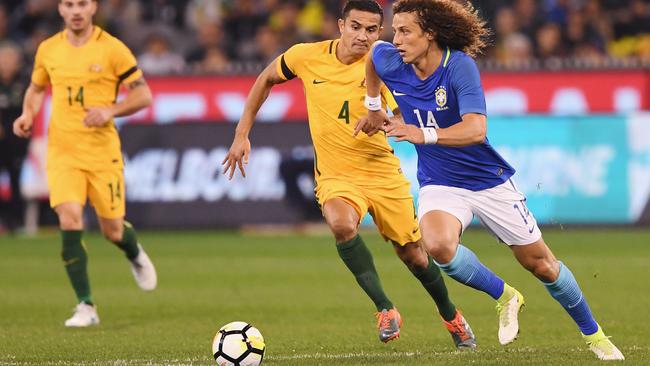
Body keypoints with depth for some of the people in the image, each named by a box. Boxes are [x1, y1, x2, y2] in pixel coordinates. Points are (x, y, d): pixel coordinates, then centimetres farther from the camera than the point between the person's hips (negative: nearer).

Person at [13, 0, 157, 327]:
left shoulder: (112, 49, -6)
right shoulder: (48, 49, 5)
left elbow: (143, 95, -3)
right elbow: (37, 88, 22)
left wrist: (110, 111, -19)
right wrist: (28, 114, 2)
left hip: (103, 151, -2)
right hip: (62, 151, 2)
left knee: (113, 231, 3)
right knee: (69, 221, -17)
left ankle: (135, 255, 42)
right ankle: (85, 306, -10)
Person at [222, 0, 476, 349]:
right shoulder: (306, 57, -8)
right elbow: (266, 80, 10)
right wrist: (242, 134, 7)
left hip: (383, 171, 0)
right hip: (334, 175, 0)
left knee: (413, 254, 8)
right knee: (341, 225, -33)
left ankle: (451, 316, 37)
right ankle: (385, 310, -21)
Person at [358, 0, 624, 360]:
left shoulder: (459, 65, -24)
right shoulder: (390, 63, -10)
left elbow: (476, 129, -34)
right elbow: (374, 50, 16)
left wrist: (424, 134, -47)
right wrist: (373, 108, 18)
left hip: (489, 180, -3)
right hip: (439, 184, 3)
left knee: (539, 263, 7)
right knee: (438, 244, -31)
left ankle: (593, 334, 30)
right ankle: (504, 297, -4)